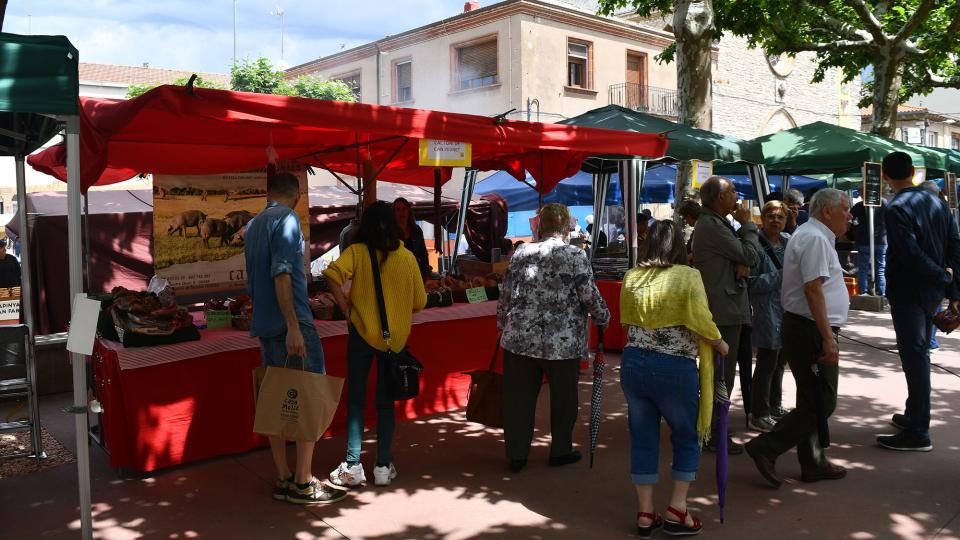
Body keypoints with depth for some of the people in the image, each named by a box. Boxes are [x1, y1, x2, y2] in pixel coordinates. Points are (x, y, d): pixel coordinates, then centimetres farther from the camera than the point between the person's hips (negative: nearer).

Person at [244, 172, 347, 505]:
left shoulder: (253, 225, 17)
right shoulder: (287, 220, -9)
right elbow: (281, 274, -20)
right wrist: (293, 326, -23)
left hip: (264, 326, 9)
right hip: (291, 322, -9)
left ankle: (283, 479, 15)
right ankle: (303, 483, 0)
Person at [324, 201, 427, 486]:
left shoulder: (357, 252, -6)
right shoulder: (407, 257, -1)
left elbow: (333, 274, -25)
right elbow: (419, 302, 2)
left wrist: (346, 308, -13)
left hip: (361, 333, -2)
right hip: (395, 337, 2)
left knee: (356, 400, 9)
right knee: (385, 402, 12)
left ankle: (353, 466, 9)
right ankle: (383, 466, 14)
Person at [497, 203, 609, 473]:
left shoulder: (521, 253, 3)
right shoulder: (575, 255, -8)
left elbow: (505, 295, 7)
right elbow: (590, 296, -8)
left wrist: (502, 326, 19)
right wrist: (603, 318, 11)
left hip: (519, 339, 3)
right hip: (563, 343, -3)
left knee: (518, 398, 11)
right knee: (563, 399, 16)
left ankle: (516, 455, 19)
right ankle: (560, 451, 28)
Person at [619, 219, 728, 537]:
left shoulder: (631, 278, 5)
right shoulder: (688, 276, -10)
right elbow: (701, 323, -13)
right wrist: (720, 345, 5)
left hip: (633, 363, 4)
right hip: (675, 368, -4)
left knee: (643, 439, 12)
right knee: (687, 438, 15)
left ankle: (645, 514, 19)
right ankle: (677, 511, 14)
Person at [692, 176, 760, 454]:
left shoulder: (716, 223, 17)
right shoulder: (711, 226, -17)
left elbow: (742, 258, 16)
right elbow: (749, 255, -15)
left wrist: (743, 265, -7)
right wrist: (747, 223, -2)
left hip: (726, 308, 11)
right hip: (723, 309, -11)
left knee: (718, 372, 18)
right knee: (722, 375, -5)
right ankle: (715, 435, 3)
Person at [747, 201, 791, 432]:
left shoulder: (788, 241, 9)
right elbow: (751, 283, -17)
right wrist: (781, 276, -19)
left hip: (787, 310, 8)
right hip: (767, 313, -8)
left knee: (779, 361, 19)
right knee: (766, 364, -2)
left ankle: (775, 406, 34)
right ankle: (759, 415, 9)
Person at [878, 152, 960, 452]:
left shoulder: (896, 209, -16)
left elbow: (911, 255, -24)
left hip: (907, 292, -8)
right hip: (932, 292, 8)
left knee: (914, 357, -4)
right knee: (920, 353, 19)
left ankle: (918, 433, 2)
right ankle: (914, 414, 32)